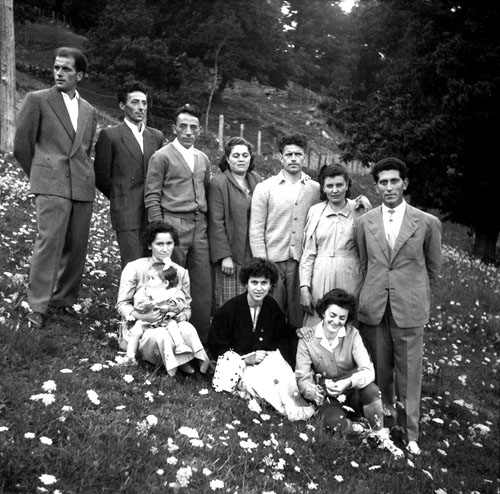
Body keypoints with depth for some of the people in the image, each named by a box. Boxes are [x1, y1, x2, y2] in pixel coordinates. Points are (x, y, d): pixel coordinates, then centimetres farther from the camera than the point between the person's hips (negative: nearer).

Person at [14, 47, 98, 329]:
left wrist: (84, 177, 16)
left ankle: (64, 298, 20)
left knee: (77, 246, 5)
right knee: (49, 242, -11)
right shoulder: (37, 100, 4)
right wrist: (40, 176, 9)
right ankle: (38, 307, -5)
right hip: (52, 185, -4)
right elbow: (22, 146, 5)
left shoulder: (90, 112, 17)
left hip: (83, 187, 5)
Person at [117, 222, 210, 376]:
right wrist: (138, 315, -26)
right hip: (138, 328, -3)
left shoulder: (181, 272, 6)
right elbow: (122, 304, -5)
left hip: (169, 324, 3)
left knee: (187, 328, -32)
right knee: (162, 335, -36)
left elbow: (187, 306, 10)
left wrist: (183, 315, -15)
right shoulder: (134, 268, -5)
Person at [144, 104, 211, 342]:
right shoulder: (162, 157, 2)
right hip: (173, 225, -5)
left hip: (199, 226, 5)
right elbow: (151, 197, -2)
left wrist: (206, 223, 13)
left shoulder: (203, 159, 19)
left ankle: (201, 339, 11)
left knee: (203, 287, 3)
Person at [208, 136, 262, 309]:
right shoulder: (218, 183, -4)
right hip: (230, 255, -4)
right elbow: (216, 223, -8)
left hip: (254, 254, 5)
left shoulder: (257, 180, 11)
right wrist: (224, 256, -13)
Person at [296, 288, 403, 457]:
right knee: (334, 421, -33)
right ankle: (367, 432, -6)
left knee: (371, 389, -32)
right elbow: (302, 379, -10)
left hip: (353, 391, 1)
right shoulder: (307, 338, -9)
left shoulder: (352, 334, -10)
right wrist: (318, 392, -32)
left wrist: (348, 382, -39)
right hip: (328, 396, -1)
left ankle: (381, 437, -11)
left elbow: (368, 371, -20)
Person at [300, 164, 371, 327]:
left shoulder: (358, 210, 3)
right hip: (320, 280, 1)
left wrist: (368, 209, -6)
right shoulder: (315, 211, 6)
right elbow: (307, 253, 7)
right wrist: (304, 287, 1)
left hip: (349, 281, -1)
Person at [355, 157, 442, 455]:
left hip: (410, 309, -1)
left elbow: (434, 269, 10)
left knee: (409, 375, 4)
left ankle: (410, 433, 18)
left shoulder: (428, 223, -2)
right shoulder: (364, 223, 4)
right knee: (380, 372, 10)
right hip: (374, 308, 2)